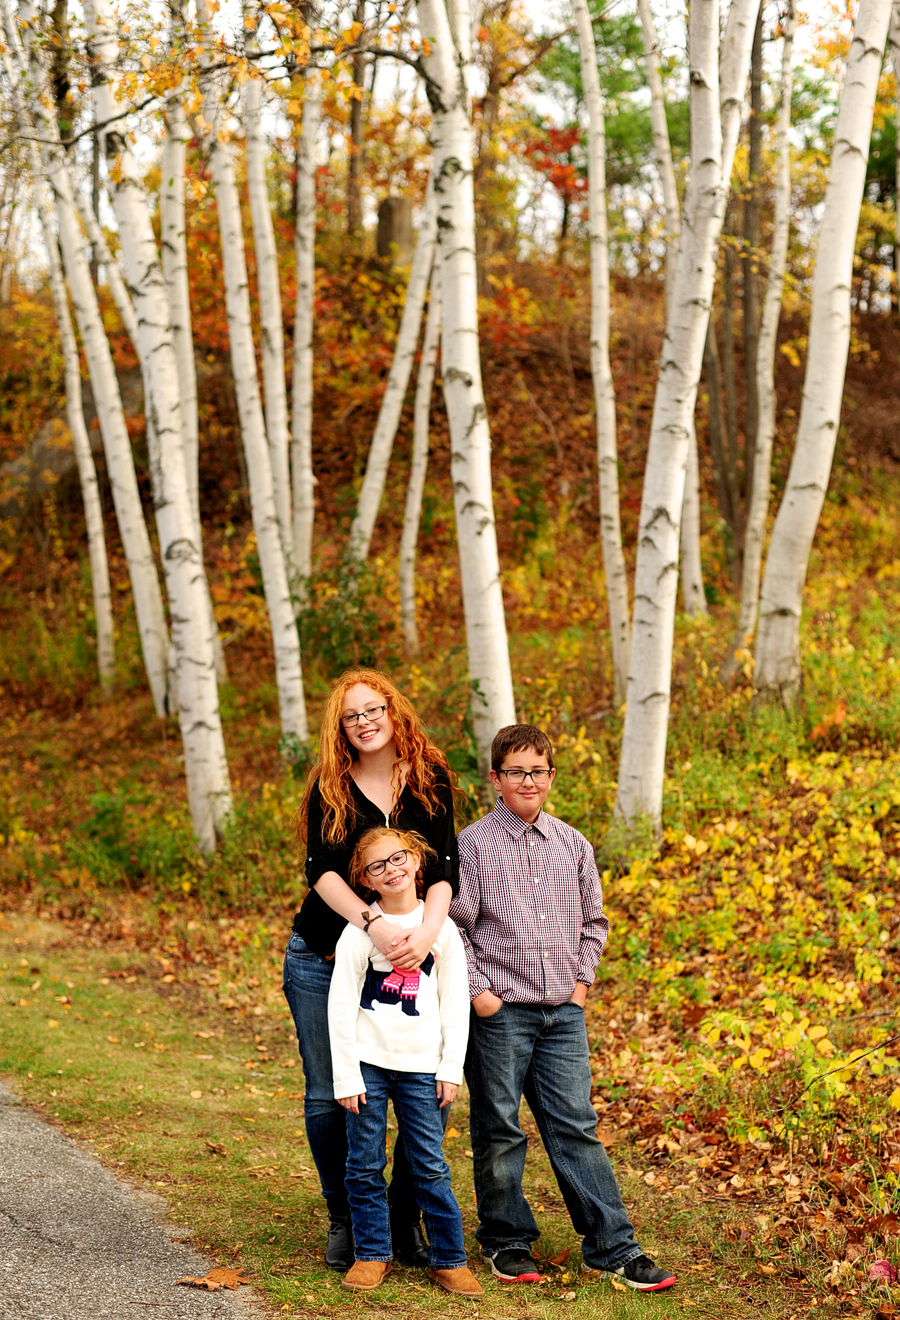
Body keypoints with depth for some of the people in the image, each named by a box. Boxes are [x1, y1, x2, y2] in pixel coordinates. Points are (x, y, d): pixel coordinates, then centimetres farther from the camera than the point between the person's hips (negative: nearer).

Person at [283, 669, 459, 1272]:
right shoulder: (329, 788, -1)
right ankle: (345, 1219, 21)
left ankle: (405, 1217, 13)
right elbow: (322, 869, -14)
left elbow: (444, 867, -8)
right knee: (329, 1096, 3)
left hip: (407, 961, 0)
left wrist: (426, 931, -27)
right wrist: (373, 923, -30)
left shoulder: (431, 781, 1)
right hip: (323, 961, 0)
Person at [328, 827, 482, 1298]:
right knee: (365, 1166, 3)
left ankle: (449, 1259, 11)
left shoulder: (441, 927, 2)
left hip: (421, 1065, 1)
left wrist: (451, 1068, 2)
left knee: (430, 1166, 1)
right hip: (368, 1063, -1)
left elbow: (455, 1003, 7)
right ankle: (372, 1255, 17)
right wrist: (346, 1076, -6)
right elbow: (341, 1005, -3)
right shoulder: (360, 930, -4)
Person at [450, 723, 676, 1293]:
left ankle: (612, 1246, 6)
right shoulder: (473, 845, -3)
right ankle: (506, 1241, 19)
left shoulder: (573, 845, 10)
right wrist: (478, 990, -9)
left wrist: (582, 979, 9)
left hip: (563, 1011, 3)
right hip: (499, 1011, -3)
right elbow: (455, 926, -3)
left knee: (576, 1125, 3)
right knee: (499, 1130, 4)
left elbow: (594, 920, 19)